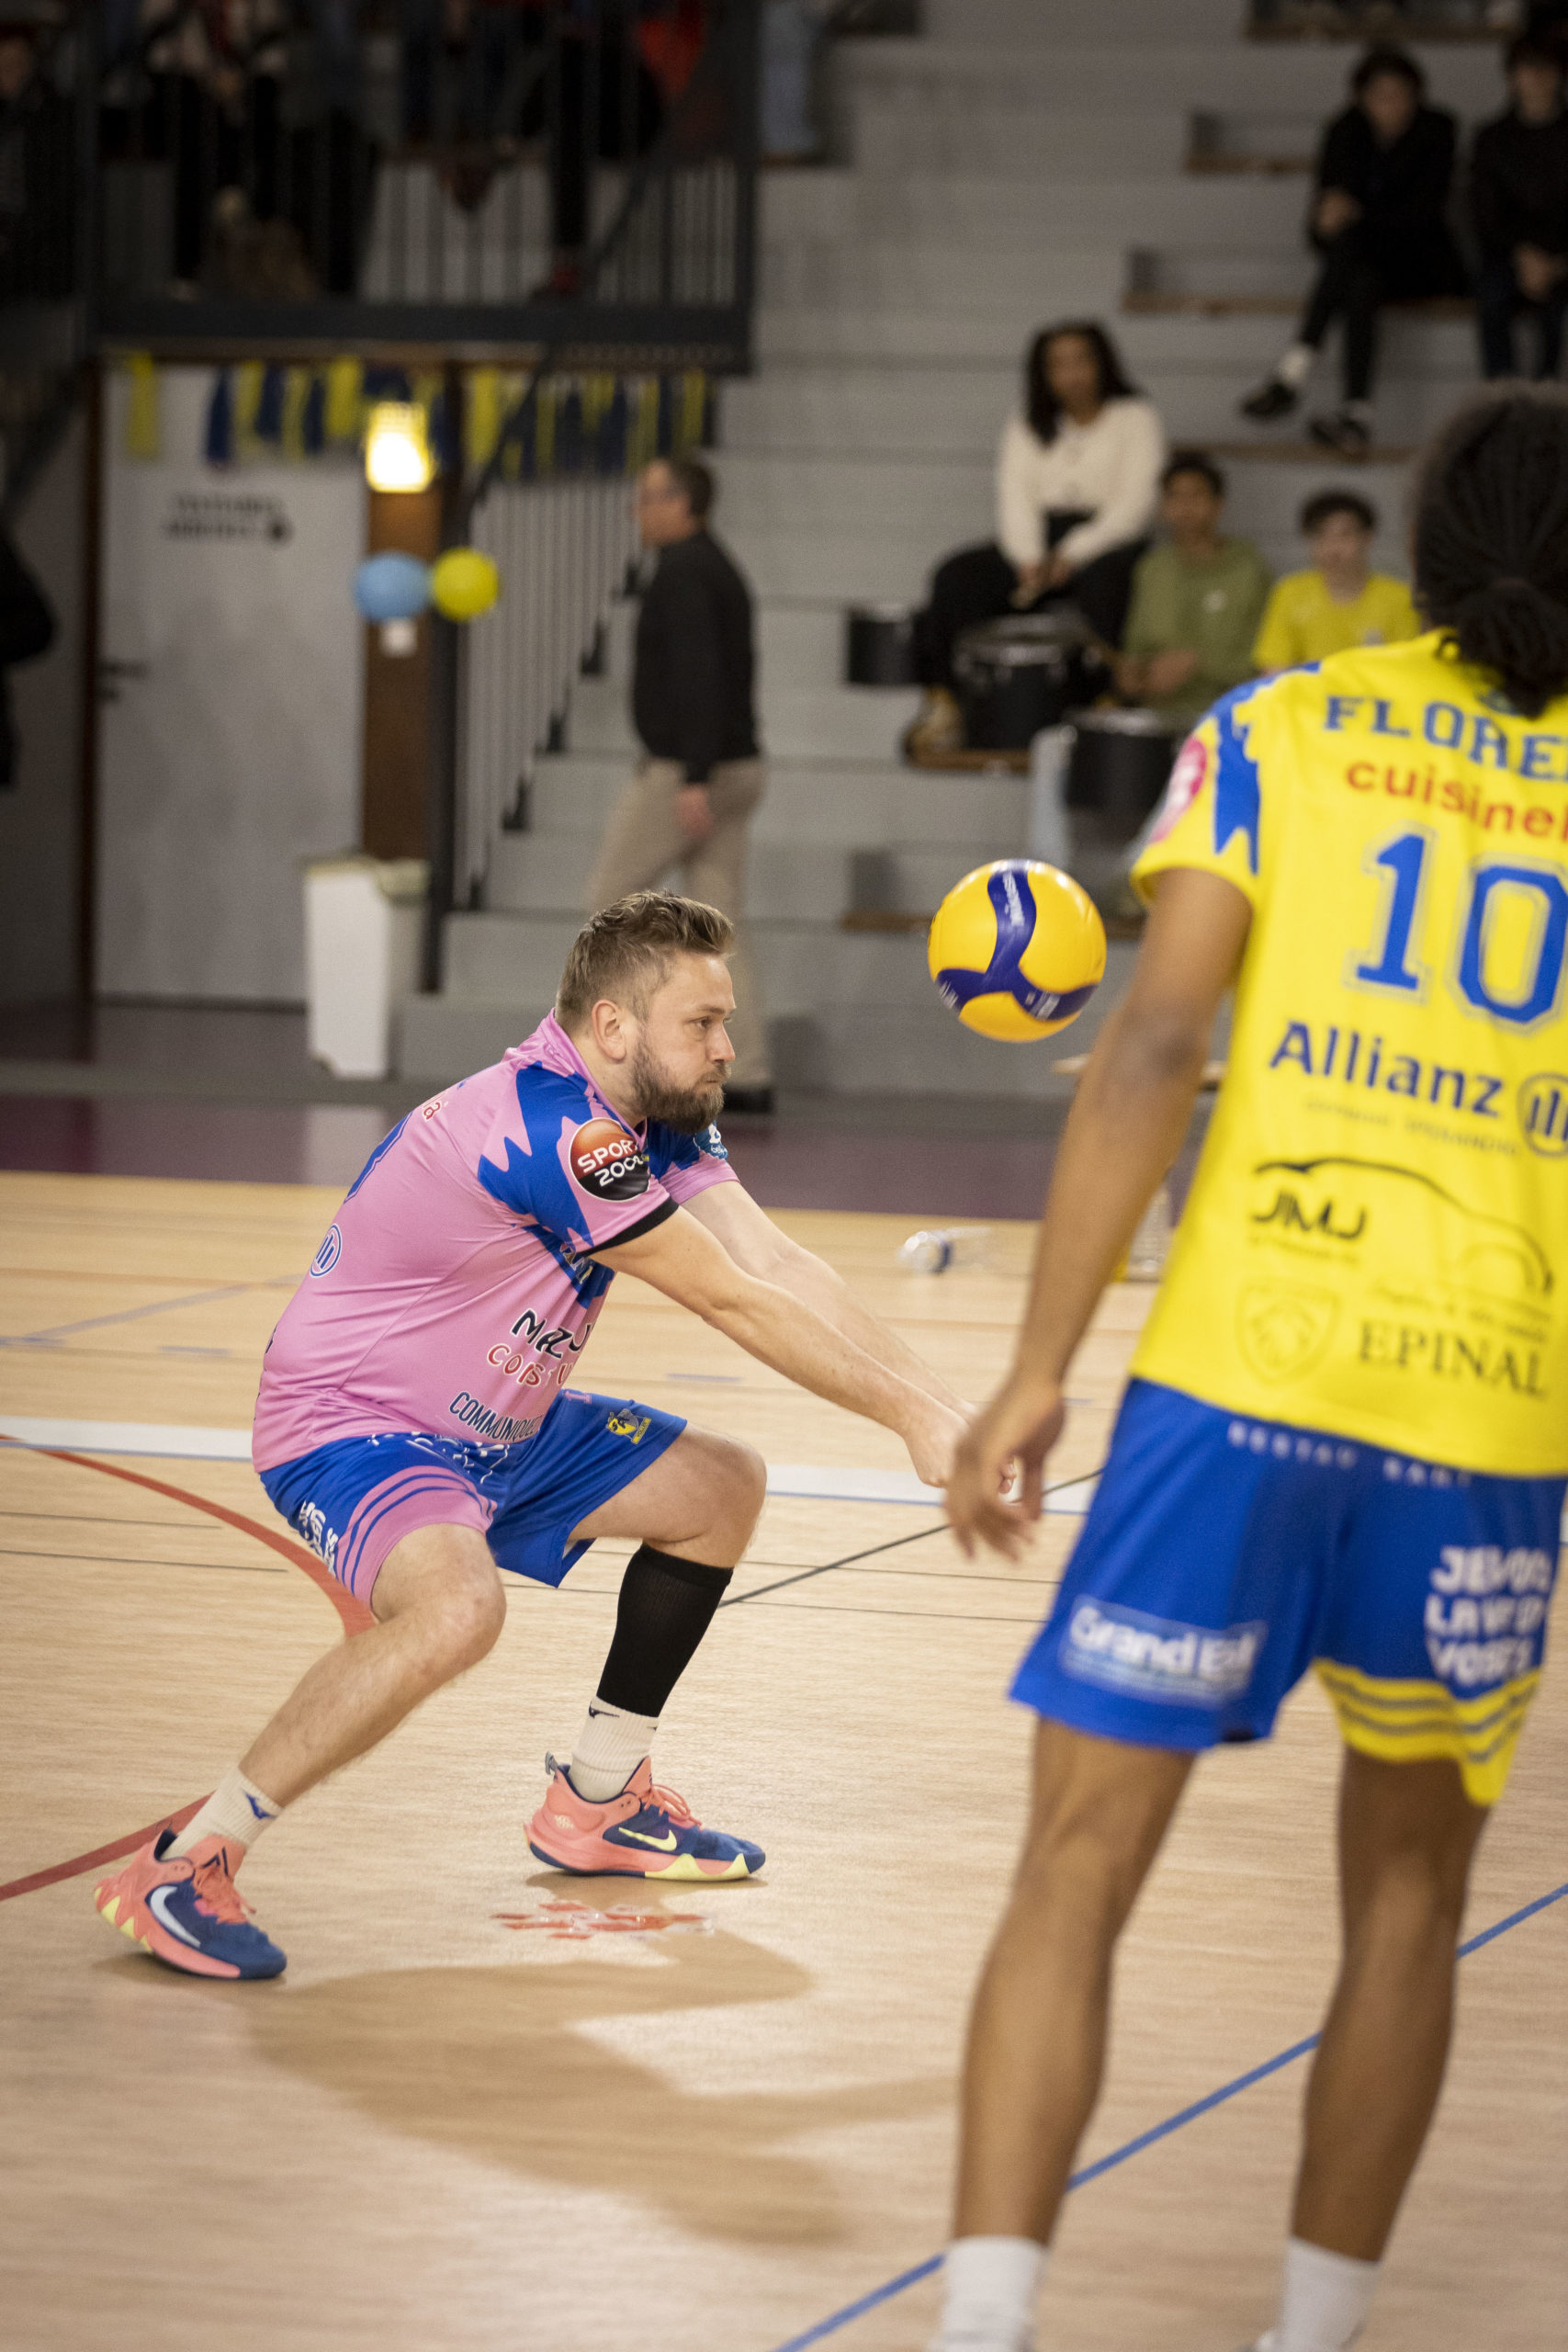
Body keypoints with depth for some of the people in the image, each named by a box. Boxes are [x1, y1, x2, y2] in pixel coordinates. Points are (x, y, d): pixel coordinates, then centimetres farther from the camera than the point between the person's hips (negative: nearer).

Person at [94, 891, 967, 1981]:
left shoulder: (656, 1117, 1)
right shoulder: (554, 1129, -28)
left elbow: (780, 1264, -6)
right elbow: (733, 1304, -25)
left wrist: (944, 1403, -16)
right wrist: (909, 1416, -19)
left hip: (490, 1428, 10)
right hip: (346, 1426, -10)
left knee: (721, 1488, 14)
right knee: (457, 1607, -37)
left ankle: (596, 1802, 27)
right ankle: (182, 1867, -25)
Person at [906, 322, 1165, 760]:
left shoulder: (1135, 418, 7)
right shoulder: (1025, 430, 20)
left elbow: (1135, 503, -4)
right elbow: (1015, 499, 6)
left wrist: (1071, 555, -17)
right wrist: (1029, 561, -15)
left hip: (1107, 540, -4)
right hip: (1037, 544, 4)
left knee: (1104, 579, -40)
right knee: (955, 576, -23)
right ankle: (942, 703, -31)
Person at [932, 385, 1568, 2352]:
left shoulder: (1279, 730, 7)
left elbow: (1152, 1047, -4)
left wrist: (1038, 1365, -3)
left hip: (1243, 1375, -1)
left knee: (1078, 1872, 0)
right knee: (1406, 1898, 19)